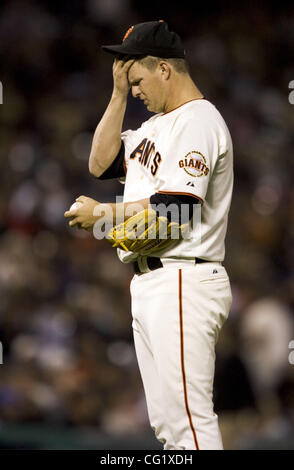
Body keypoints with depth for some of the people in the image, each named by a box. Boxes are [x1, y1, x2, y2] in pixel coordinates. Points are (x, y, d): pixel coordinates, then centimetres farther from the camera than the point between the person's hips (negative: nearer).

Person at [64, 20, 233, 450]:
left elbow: (175, 209, -21)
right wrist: (118, 94, 10)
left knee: (189, 420, -14)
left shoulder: (198, 121, -12)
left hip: (183, 283, -10)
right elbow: (101, 164, 15)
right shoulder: (157, 124, 20)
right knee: (166, 423, 10)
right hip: (147, 284, 10)